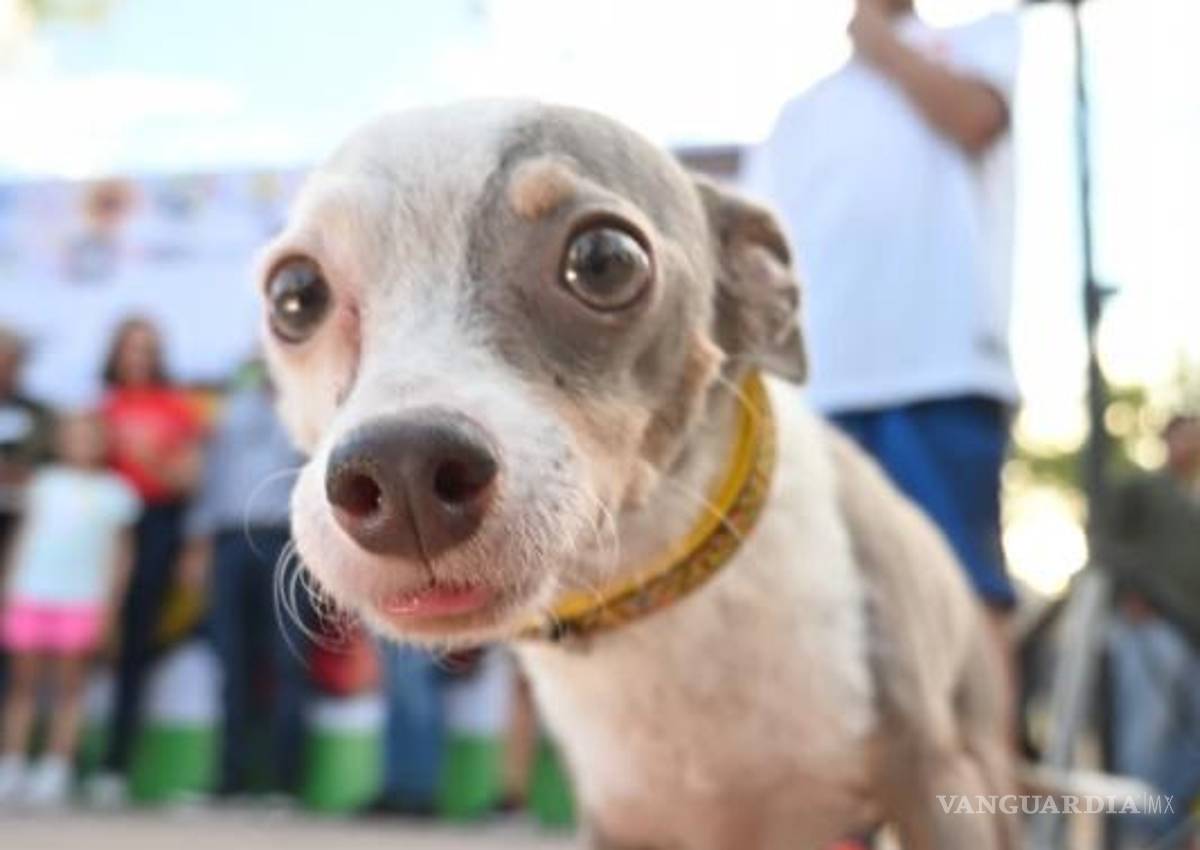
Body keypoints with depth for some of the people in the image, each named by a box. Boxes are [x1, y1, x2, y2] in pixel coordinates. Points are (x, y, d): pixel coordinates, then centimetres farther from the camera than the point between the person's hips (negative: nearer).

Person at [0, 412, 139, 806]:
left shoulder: (116, 491, 6)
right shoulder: (45, 482, 9)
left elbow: (120, 554, 9)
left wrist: (108, 605, 3)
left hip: (82, 600, -1)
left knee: (68, 685, -1)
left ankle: (55, 773, 3)